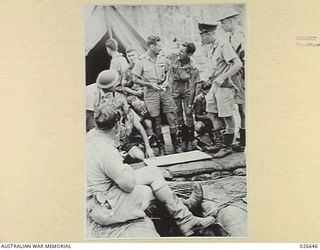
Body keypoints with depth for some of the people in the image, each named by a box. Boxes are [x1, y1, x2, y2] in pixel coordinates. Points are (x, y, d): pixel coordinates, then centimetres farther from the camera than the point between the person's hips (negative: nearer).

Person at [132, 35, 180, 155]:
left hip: (164, 90, 4)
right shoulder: (141, 61, -7)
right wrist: (150, 84, -12)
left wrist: (166, 81, 2)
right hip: (151, 92, -3)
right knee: (156, 120, 2)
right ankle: (161, 147, 15)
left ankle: (176, 145, 11)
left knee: (172, 117, 0)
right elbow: (135, 79, -3)